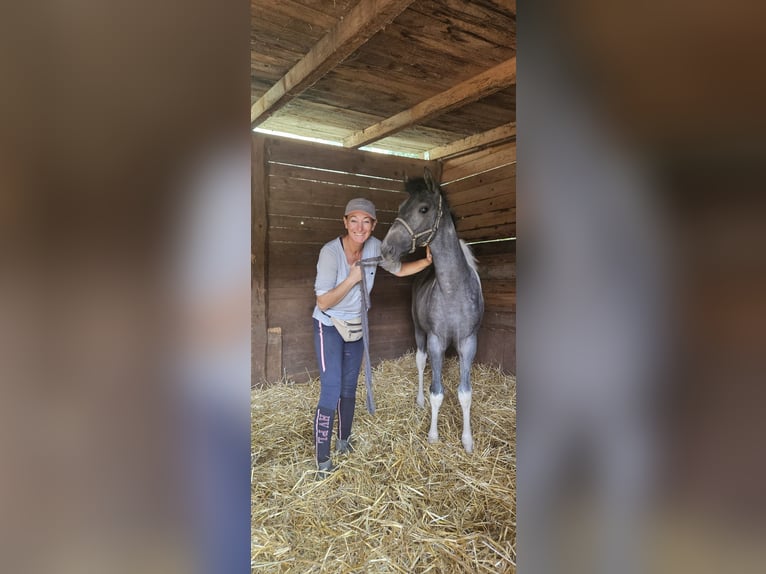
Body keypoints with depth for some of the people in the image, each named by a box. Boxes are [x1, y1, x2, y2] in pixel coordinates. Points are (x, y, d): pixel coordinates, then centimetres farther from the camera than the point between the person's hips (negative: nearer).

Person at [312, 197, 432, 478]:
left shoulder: (374, 247, -12)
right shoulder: (331, 252, -26)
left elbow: (399, 269, 5)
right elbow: (323, 302, -24)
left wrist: (427, 261, -10)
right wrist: (352, 278, -31)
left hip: (356, 325, 5)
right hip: (329, 326, -5)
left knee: (349, 387, 15)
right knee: (331, 391, -9)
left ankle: (343, 440, 35)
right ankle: (322, 460, 5)